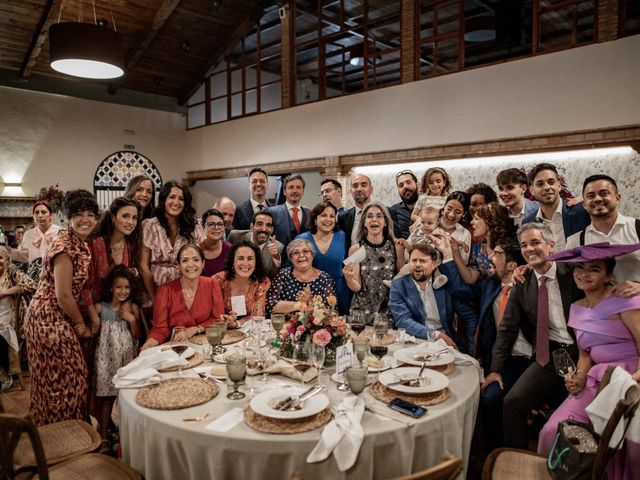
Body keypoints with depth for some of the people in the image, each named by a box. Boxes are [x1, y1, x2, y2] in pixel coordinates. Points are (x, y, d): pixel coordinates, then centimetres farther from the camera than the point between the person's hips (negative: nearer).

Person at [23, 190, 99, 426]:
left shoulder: (82, 243, 7)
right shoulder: (64, 246, -21)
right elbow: (63, 295, -21)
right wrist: (81, 324, -9)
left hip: (60, 317, 9)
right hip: (50, 317, -9)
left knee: (58, 377, 19)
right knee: (62, 378, 2)